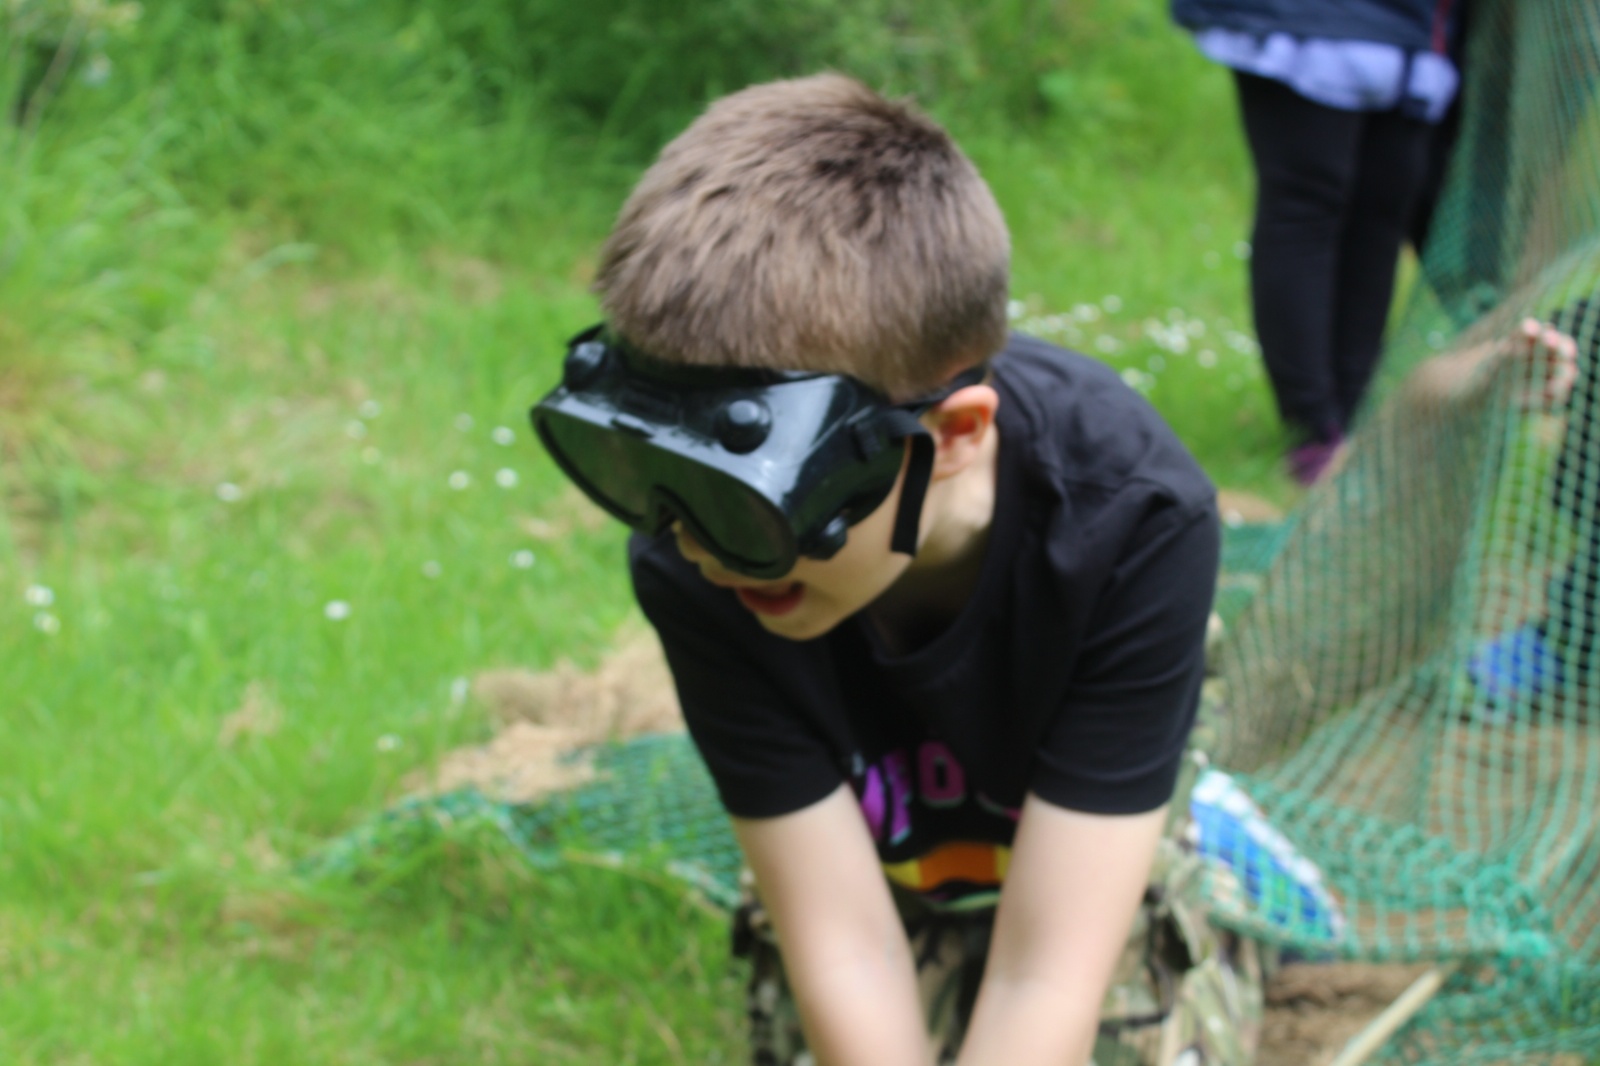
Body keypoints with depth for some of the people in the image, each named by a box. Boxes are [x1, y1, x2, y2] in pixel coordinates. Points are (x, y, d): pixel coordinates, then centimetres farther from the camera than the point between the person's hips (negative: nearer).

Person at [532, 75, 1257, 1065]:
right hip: (871, 876, 1)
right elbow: (846, 947, -26)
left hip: (1098, 881, -1)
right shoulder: (693, 571, -32)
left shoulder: (1131, 525, -38)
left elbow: (1046, 978, -36)